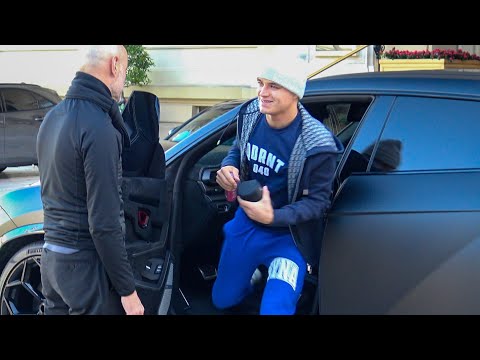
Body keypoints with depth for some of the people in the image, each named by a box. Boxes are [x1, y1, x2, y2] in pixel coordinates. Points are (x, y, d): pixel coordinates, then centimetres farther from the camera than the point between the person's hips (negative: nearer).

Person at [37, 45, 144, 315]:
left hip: (51, 255, 8)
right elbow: (104, 223, -22)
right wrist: (127, 289, -15)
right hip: (86, 263, -8)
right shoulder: (97, 128, -21)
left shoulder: (53, 117, 7)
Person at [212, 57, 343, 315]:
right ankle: (259, 273, 50)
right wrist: (228, 167, -16)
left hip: (286, 235, -5)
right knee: (222, 300, 21)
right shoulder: (251, 114, -11)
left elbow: (318, 201, -20)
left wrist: (273, 217, -36)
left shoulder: (316, 145, -28)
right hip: (246, 222, 5)